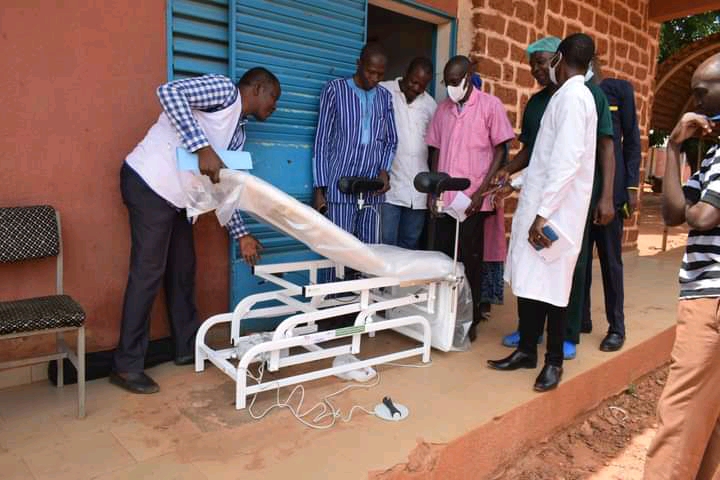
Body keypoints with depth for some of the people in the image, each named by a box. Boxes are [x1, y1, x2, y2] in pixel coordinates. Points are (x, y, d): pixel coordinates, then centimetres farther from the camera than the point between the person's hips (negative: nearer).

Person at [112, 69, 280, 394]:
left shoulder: (238, 134, 19)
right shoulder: (224, 89, -6)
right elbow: (169, 91, -23)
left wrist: (241, 234, 12)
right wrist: (203, 147, -30)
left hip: (175, 196, 10)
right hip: (148, 182, -10)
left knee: (183, 269, 13)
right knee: (148, 273, -7)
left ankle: (188, 348, 27)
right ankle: (126, 366, 4)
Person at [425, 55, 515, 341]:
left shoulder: (490, 105, -1)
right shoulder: (443, 108, 12)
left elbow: (501, 151, -4)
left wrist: (482, 191, -12)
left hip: (474, 200, -4)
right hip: (445, 198, 4)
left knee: (470, 261, 3)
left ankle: (471, 321, 16)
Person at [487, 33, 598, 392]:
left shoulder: (572, 96, -11)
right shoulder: (568, 96, 18)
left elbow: (567, 161, -21)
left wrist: (544, 213, -23)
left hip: (555, 210, -9)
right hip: (540, 203, 9)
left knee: (550, 285, -1)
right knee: (526, 280, 10)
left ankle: (554, 361, 12)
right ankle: (526, 350, 22)